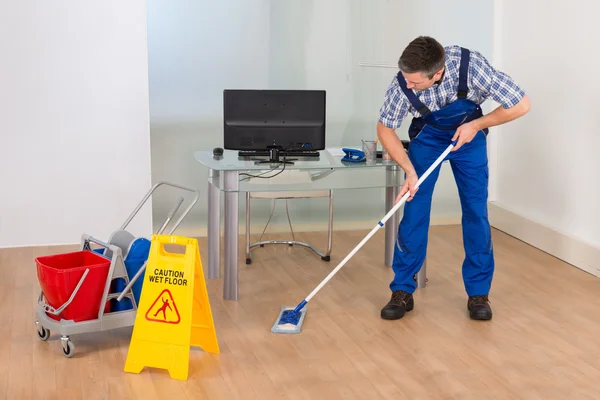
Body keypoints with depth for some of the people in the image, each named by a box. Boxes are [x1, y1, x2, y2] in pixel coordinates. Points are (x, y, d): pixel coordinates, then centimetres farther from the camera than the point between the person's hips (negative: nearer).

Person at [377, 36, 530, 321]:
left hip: (469, 136, 0)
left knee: (476, 211, -5)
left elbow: (521, 105, -26)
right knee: (414, 210, -7)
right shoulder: (402, 83, -32)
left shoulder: (471, 65, -37)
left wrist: (476, 125, -26)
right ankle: (402, 290, 4)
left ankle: (478, 292, 8)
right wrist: (409, 170, -24)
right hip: (426, 137, 1)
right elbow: (385, 128, -14)